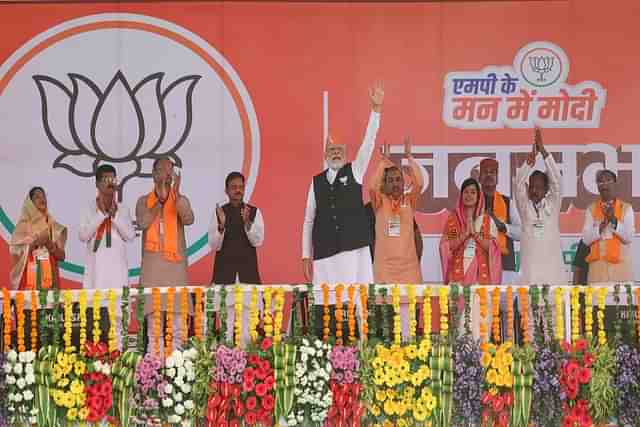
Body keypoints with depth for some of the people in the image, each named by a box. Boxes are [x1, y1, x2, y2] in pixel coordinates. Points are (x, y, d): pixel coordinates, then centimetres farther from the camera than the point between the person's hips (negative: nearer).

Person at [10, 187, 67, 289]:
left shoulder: (54, 226, 10)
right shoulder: (22, 226, 4)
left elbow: (61, 256, 7)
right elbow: (16, 254, -2)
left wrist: (49, 244, -10)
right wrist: (34, 243, -13)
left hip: (50, 279, 2)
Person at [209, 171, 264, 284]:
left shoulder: (254, 212, 3)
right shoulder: (219, 212, 2)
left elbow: (258, 241, -6)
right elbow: (214, 246, -4)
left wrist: (247, 222, -20)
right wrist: (221, 225, -20)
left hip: (248, 268, 1)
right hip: (224, 268, 0)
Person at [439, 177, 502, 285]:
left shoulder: (487, 220, 6)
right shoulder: (452, 218, 5)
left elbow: (492, 248, -2)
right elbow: (445, 246, -2)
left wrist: (475, 233, -12)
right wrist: (465, 234, -12)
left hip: (480, 272, 0)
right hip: (458, 272, 0)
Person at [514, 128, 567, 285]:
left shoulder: (553, 204, 6)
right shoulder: (524, 206, 7)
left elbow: (556, 179, -4)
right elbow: (518, 183, -6)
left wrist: (543, 150, -11)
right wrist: (531, 158, -17)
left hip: (552, 262, 0)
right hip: (530, 264, 0)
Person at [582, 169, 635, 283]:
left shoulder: (626, 208, 5)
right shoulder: (591, 209, 8)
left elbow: (629, 238, -3)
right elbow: (586, 239, 1)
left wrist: (614, 220, -16)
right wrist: (602, 225, -14)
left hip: (621, 264, -1)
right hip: (598, 264, 1)